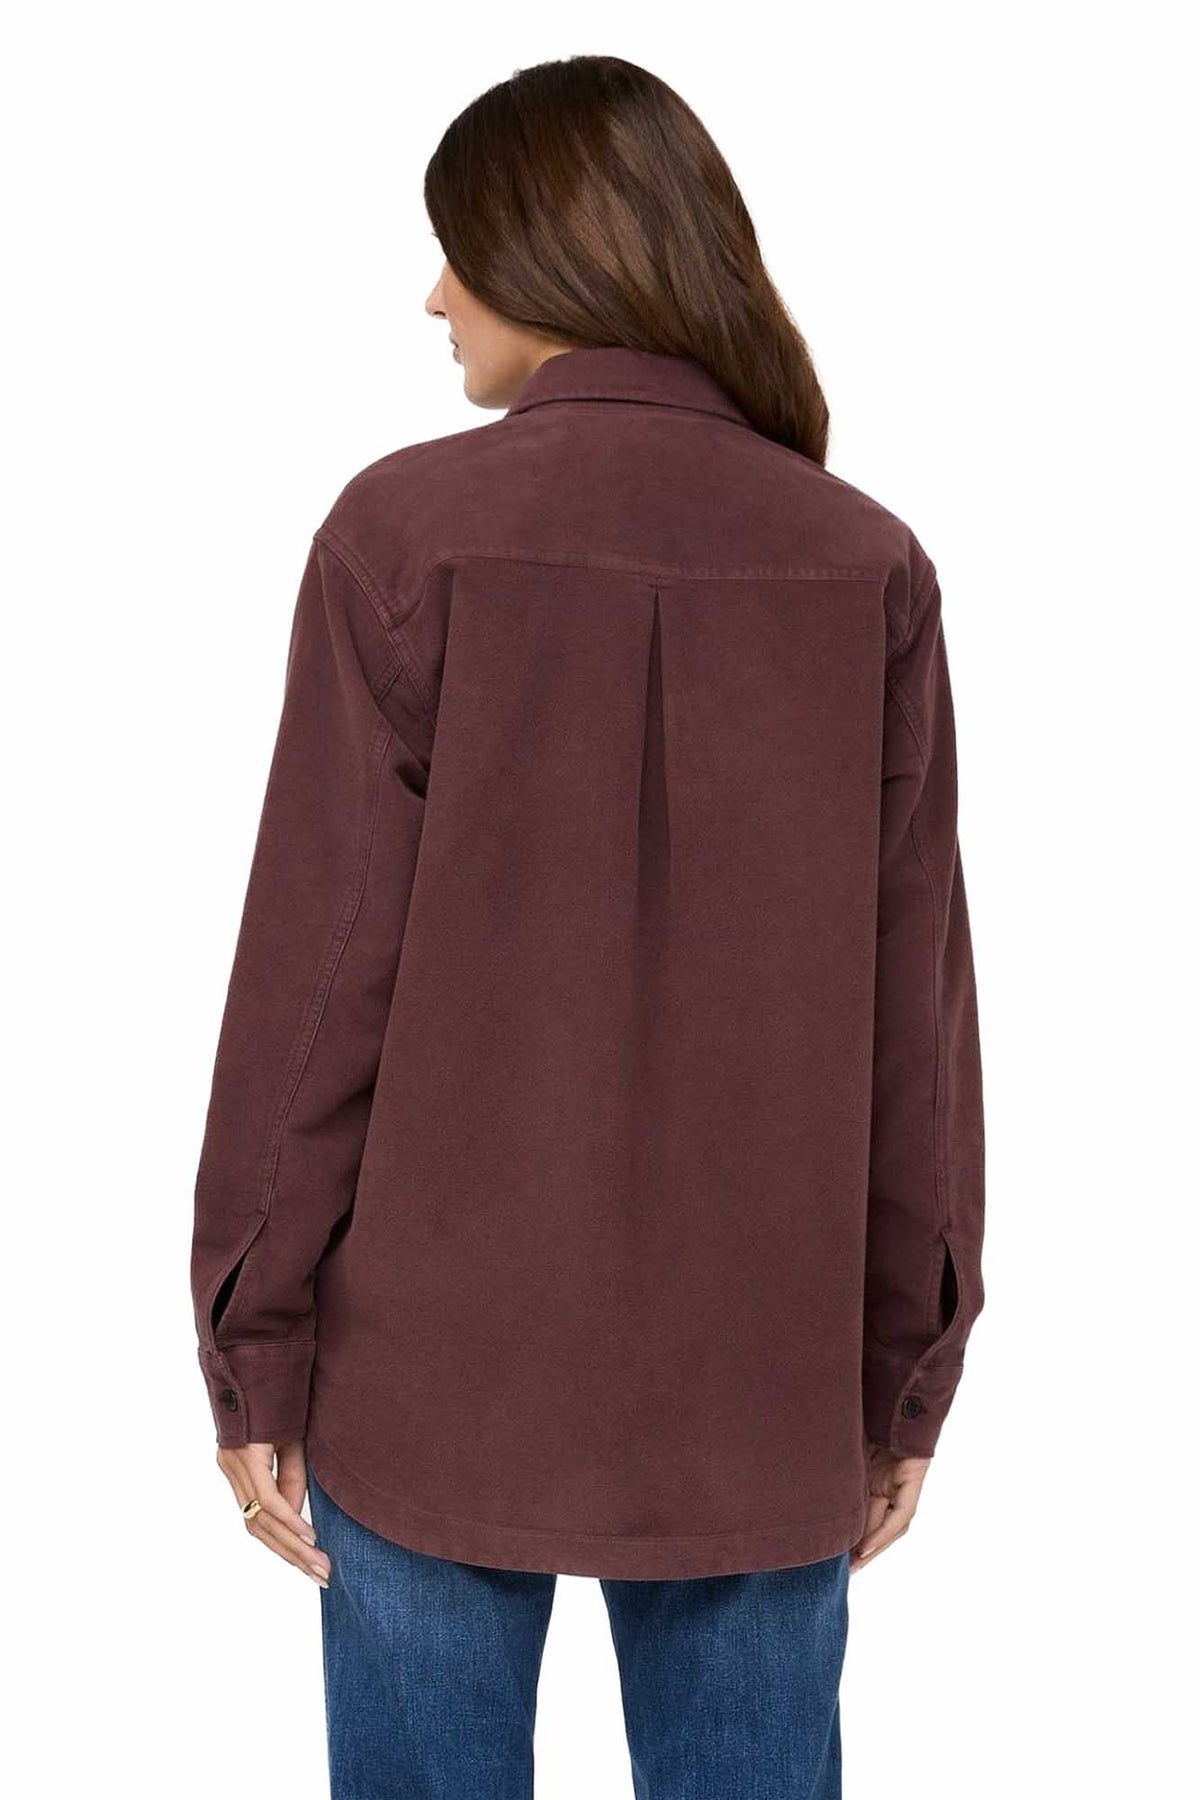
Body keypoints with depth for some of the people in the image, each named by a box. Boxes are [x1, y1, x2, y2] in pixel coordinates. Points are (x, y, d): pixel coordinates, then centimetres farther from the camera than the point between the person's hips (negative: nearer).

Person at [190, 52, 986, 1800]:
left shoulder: (404, 530, -10)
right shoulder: (868, 565, -2)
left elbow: (321, 971, -9)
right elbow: (917, 1013, 0)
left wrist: (256, 1348, 1)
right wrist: (908, 1374, 9)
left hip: (440, 1360, -2)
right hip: (764, 1376, 2)